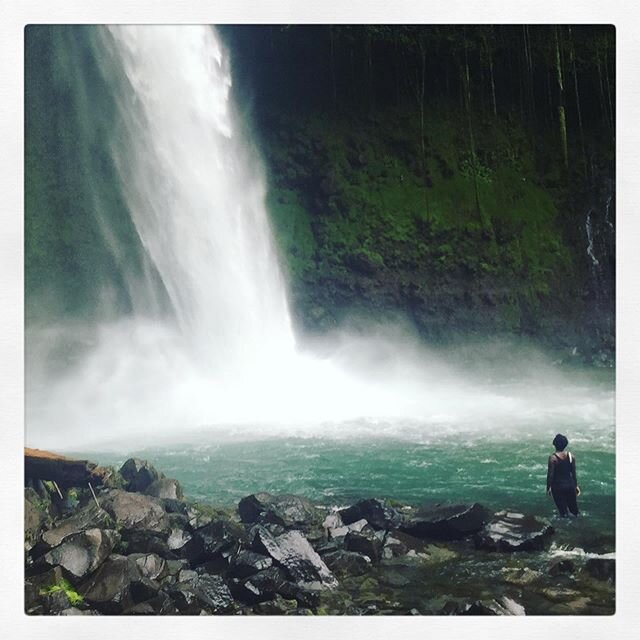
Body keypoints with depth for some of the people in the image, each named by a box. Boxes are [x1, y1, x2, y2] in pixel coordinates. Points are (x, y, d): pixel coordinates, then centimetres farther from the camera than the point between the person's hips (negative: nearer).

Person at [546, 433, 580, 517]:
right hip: (570, 485, 3)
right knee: (573, 508, 15)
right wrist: (576, 485, 15)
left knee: (563, 511, 5)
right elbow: (573, 473, 4)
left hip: (557, 487, -3)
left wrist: (548, 487, -1)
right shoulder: (571, 456, -2)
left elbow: (550, 474, -11)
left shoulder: (553, 458, -13)